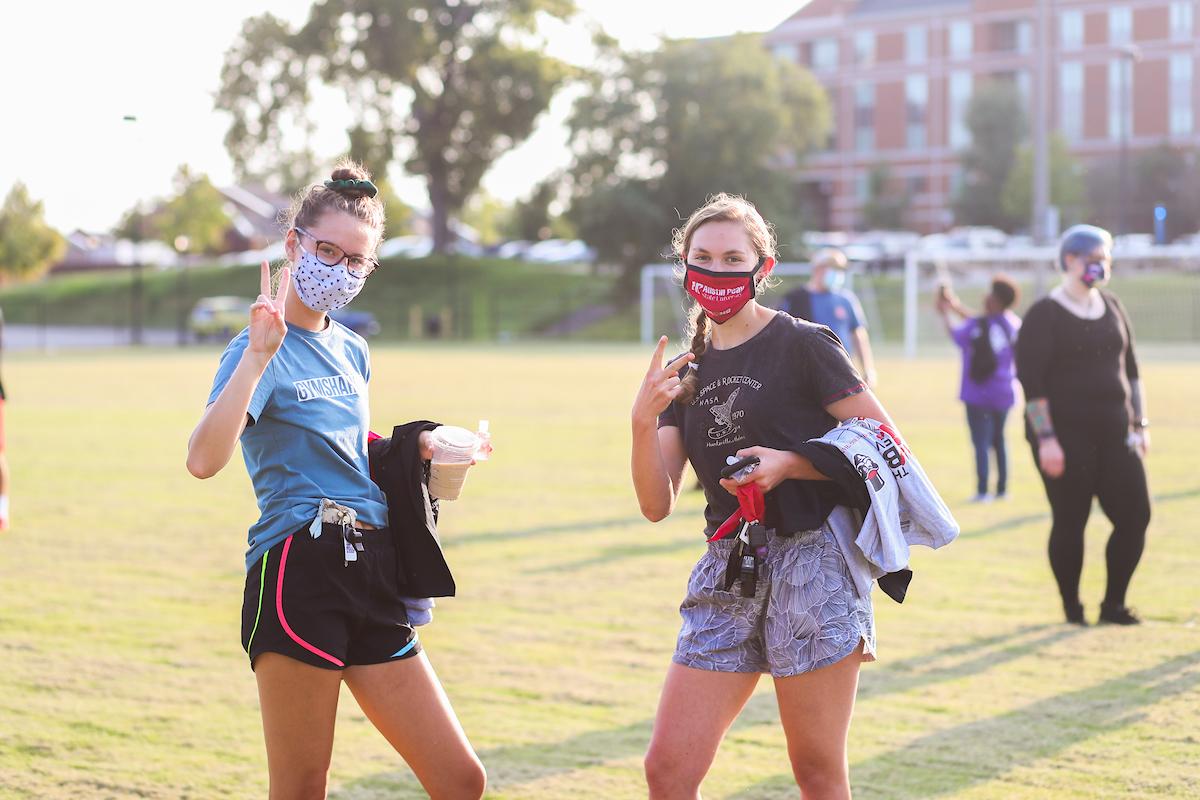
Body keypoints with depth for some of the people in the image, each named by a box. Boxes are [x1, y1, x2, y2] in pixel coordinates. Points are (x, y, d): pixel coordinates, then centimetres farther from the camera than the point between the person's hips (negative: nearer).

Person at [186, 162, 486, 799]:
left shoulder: (352, 351, 17)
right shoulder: (262, 349, -7)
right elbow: (204, 458, -25)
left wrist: (410, 448, 16)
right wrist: (259, 354, -30)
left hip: (373, 578, 7)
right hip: (298, 574, -7)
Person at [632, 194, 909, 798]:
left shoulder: (802, 346, -4)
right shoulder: (688, 370, 13)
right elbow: (657, 505, 7)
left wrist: (790, 464, -16)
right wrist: (643, 421, -10)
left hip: (810, 562, -5)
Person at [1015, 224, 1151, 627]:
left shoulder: (1112, 308, 14)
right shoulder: (1044, 315, -7)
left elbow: (1129, 369, 20)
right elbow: (1032, 381, -12)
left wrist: (1140, 423, 14)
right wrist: (1045, 438, -18)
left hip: (1114, 432, 6)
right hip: (1065, 434, -6)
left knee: (1135, 516, 0)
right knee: (1070, 522, -2)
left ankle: (1113, 605, 13)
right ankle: (1072, 609, 11)